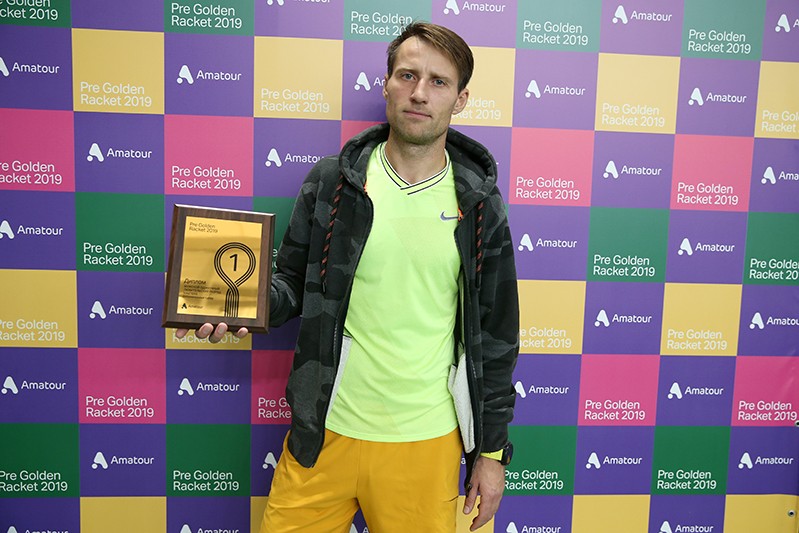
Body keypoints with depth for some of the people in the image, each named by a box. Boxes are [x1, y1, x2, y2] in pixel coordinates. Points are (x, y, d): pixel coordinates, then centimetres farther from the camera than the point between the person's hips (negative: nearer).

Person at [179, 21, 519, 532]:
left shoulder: (479, 204, -2)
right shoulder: (332, 180, -2)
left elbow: (495, 337, 1)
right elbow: (293, 283, 6)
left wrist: (492, 451, 3)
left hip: (427, 442, 0)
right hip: (325, 431, 1)